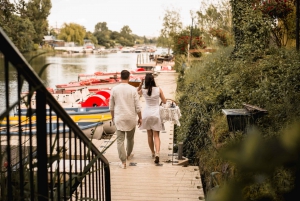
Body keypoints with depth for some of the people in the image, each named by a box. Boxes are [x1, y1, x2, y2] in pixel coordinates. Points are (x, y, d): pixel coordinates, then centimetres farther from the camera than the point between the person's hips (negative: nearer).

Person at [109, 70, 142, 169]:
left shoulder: (114, 89, -3)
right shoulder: (133, 89, -8)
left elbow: (111, 106, 5)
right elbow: (137, 106, -5)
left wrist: (113, 117, 20)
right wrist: (140, 118, 7)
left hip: (119, 118, 0)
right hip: (131, 118, 0)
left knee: (120, 140, 2)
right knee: (130, 138, 21)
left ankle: (123, 162, -2)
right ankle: (129, 154, 41)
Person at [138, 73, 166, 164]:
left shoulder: (143, 90, -6)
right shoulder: (158, 90, -9)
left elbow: (138, 91, 19)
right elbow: (164, 102, 1)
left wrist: (141, 83, 7)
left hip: (147, 114, 1)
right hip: (156, 114, -1)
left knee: (150, 135, 15)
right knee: (156, 136, 0)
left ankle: (153, 153, 26)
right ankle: (157, 153, -18)